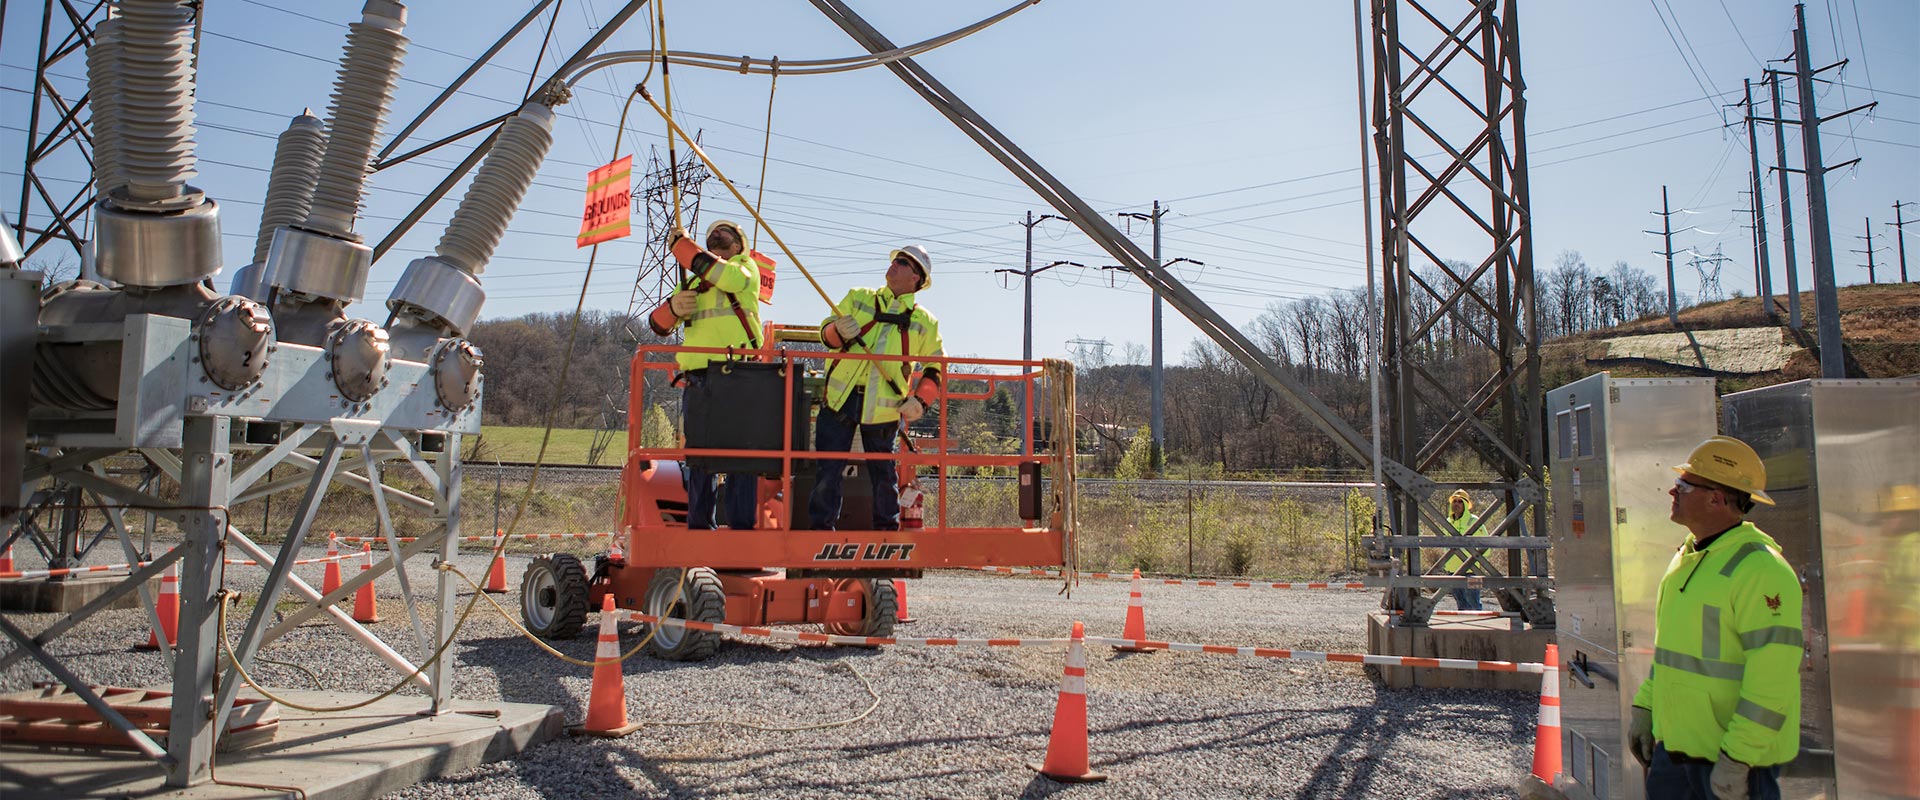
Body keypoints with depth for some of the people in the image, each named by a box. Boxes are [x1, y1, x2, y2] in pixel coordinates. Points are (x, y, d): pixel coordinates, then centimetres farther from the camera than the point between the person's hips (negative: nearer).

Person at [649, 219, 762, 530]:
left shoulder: (746, 270, 10)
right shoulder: (692, 282, 25)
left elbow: (721, 273, -15)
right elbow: (658, 325, 20)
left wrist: (679, 242, -3)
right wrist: (673, 306, -3)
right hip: (698, 381, 5)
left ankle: (742, 525, -1)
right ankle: (699, 525, 13)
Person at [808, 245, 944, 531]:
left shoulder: (924, 322, 7)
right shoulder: (858, 298, 12)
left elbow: (937, 366, 10)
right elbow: (826, 330, 8)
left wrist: (920, 400, -6)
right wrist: (838, 330, -17)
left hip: (883, 406, -1)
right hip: (840, 397, 1)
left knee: (882, 470, 6)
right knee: (827, 465, -1)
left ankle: (887, 526, 21)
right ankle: (821, 525, 10)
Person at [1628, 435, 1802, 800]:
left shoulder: (1760, 569, -18)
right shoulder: (1687, 558, 11)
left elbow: (1771, 678, -22)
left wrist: (1736, 759, -22)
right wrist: (1644, 708, 14)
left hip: (1734, 757, -8)